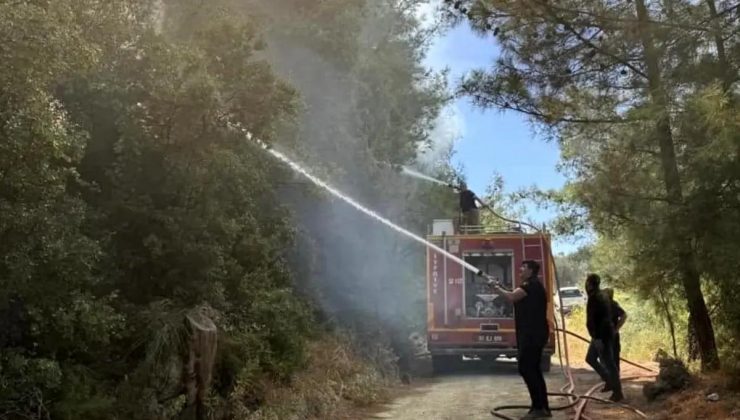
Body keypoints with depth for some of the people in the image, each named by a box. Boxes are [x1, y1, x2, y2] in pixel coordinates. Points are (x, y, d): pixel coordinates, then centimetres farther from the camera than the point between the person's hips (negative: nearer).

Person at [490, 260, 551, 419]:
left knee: (525, 368, -10)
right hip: (533, 333, 11)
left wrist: (496, 287, -10)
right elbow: (516, 298, 17)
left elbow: (512, 297, -21)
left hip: (532, 333, -11)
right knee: (533, 369, 12)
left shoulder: (531, 284, -12)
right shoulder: (533, 285, 22)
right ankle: (543, 407, 16)